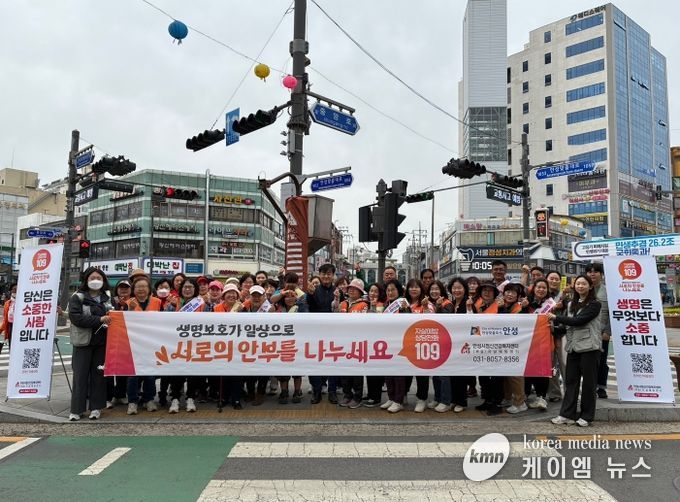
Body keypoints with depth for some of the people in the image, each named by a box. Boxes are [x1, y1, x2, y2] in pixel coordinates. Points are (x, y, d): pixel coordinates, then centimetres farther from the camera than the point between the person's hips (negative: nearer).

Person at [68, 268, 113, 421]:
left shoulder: (107, 299, 11)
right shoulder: (77, 297, -3)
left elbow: (112, 316, 20)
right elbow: (75, 317, -16)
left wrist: (110, 317, -3)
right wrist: (99, 320, -22)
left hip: (102, 342, 3)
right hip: (83, 342, -3)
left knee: (99, 374, 6)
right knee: (81, 376, -1)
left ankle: (96, 407, 15)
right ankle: (76, 409, 7)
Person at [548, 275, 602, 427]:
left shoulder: (594, 304, -6)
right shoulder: (571, 304, 16)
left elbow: (579, 321, -16)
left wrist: (556, 318, -13)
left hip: (589, 346, -6)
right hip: (573, 346, 6)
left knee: (588, 381, 2)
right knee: (571, 380, 6)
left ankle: (586, 416, 10)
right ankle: (567, 414, 9)